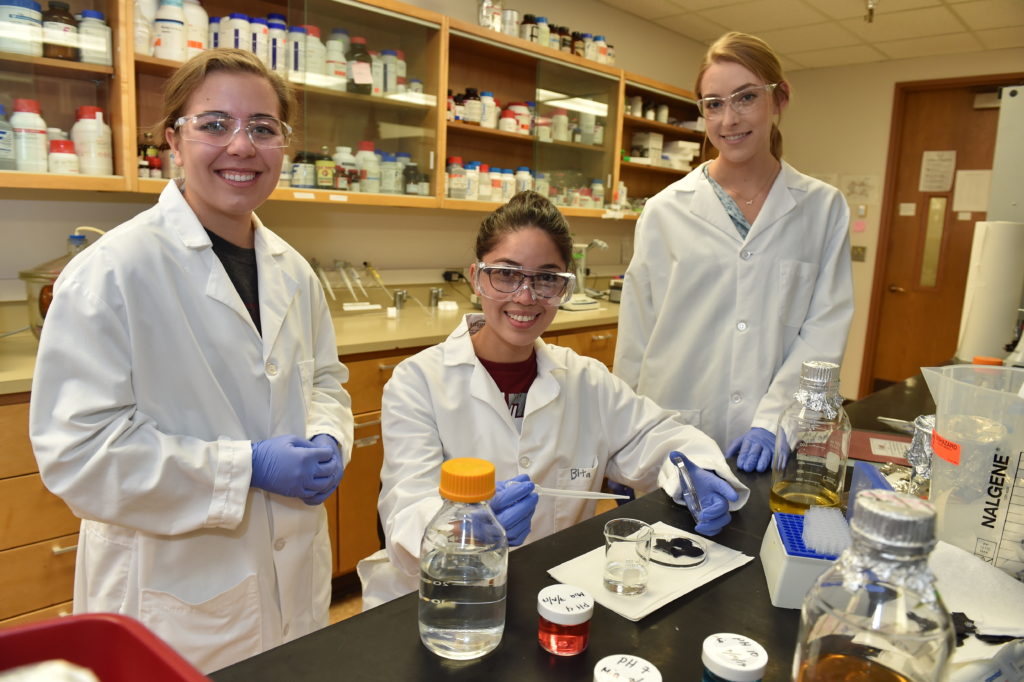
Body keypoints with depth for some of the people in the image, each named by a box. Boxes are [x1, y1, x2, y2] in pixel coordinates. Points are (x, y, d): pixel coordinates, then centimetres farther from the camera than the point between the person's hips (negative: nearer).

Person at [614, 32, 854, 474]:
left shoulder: (824, 209, 3)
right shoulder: (665, 210, 0)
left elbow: (825, 327, -2)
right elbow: (636, 336, 1)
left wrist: (772, 421, -14)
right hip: (670, 439, 0)